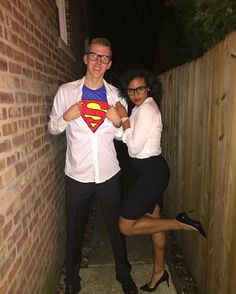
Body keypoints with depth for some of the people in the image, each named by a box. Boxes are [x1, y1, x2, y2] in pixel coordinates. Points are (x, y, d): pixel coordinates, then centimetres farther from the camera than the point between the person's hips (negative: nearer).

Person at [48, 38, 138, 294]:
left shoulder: (114, 94, 4)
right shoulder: (66, 91, -2)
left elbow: (121, 136, 10)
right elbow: (52, 129, 3)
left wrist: (118, 123, -12)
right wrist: (66, 117, -16)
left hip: (109, 174, 2)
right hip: (77, 175, -1)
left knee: (117, 226, 16)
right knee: (74, 229, 14)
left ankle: (123, 273, 42)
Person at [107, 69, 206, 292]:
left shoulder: (145, 109, -18)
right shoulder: (141, 107, 13)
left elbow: (135, 147, -20)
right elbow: (134, 141, 15)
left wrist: (124, 118, -14)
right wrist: (122, 118, 4)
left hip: (151, 171, -10)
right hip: (150, 170, 10)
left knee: (126, 226, -3)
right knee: (153, 219, 19)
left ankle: (181, 223, 2)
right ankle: (159, 271, 37)